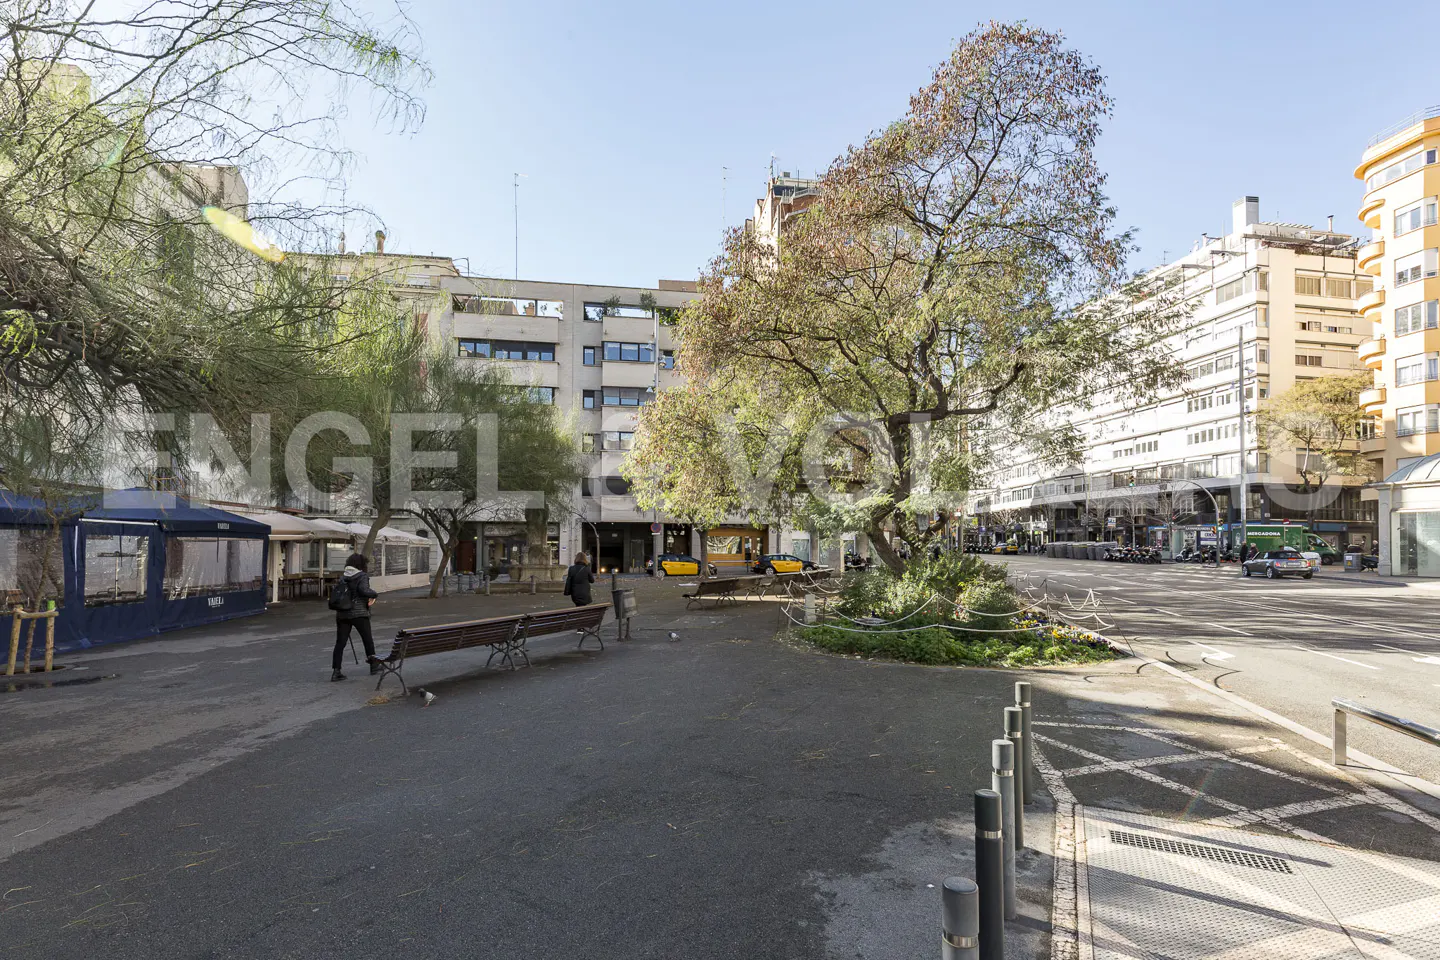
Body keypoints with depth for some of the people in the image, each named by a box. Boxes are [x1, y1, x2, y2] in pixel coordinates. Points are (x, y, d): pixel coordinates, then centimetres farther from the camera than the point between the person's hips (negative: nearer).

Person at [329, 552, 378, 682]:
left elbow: (334, 593, 12)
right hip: (359, 613, -5)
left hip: (342, 614, 5)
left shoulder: (343, 577, 11)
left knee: (340, 642, 4)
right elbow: (364, 590, -24)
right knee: (368, 639, 11)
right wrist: (374, 593, -4)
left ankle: (335, 671, -1)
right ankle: (373, 665, 23)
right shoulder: (362, 576, -8)